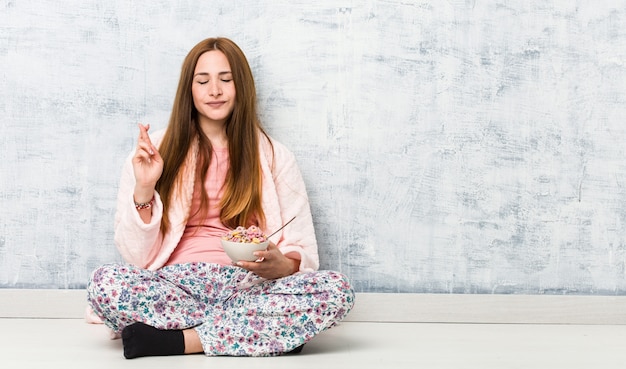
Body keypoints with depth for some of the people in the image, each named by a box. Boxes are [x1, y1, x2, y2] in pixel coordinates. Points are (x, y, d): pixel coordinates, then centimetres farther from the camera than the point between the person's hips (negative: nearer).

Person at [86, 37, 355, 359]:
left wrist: (279, 265, -16)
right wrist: (144, 189, -11)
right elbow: (137, 256, 4)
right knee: (104, 283, -32)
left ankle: (179, 339, -25)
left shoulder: (273, 157, 11)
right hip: (176, 285, -1)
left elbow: (304, 255, 7)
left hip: (247, 286, 1)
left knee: (337, 290, -28)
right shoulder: (156, 152, 9)